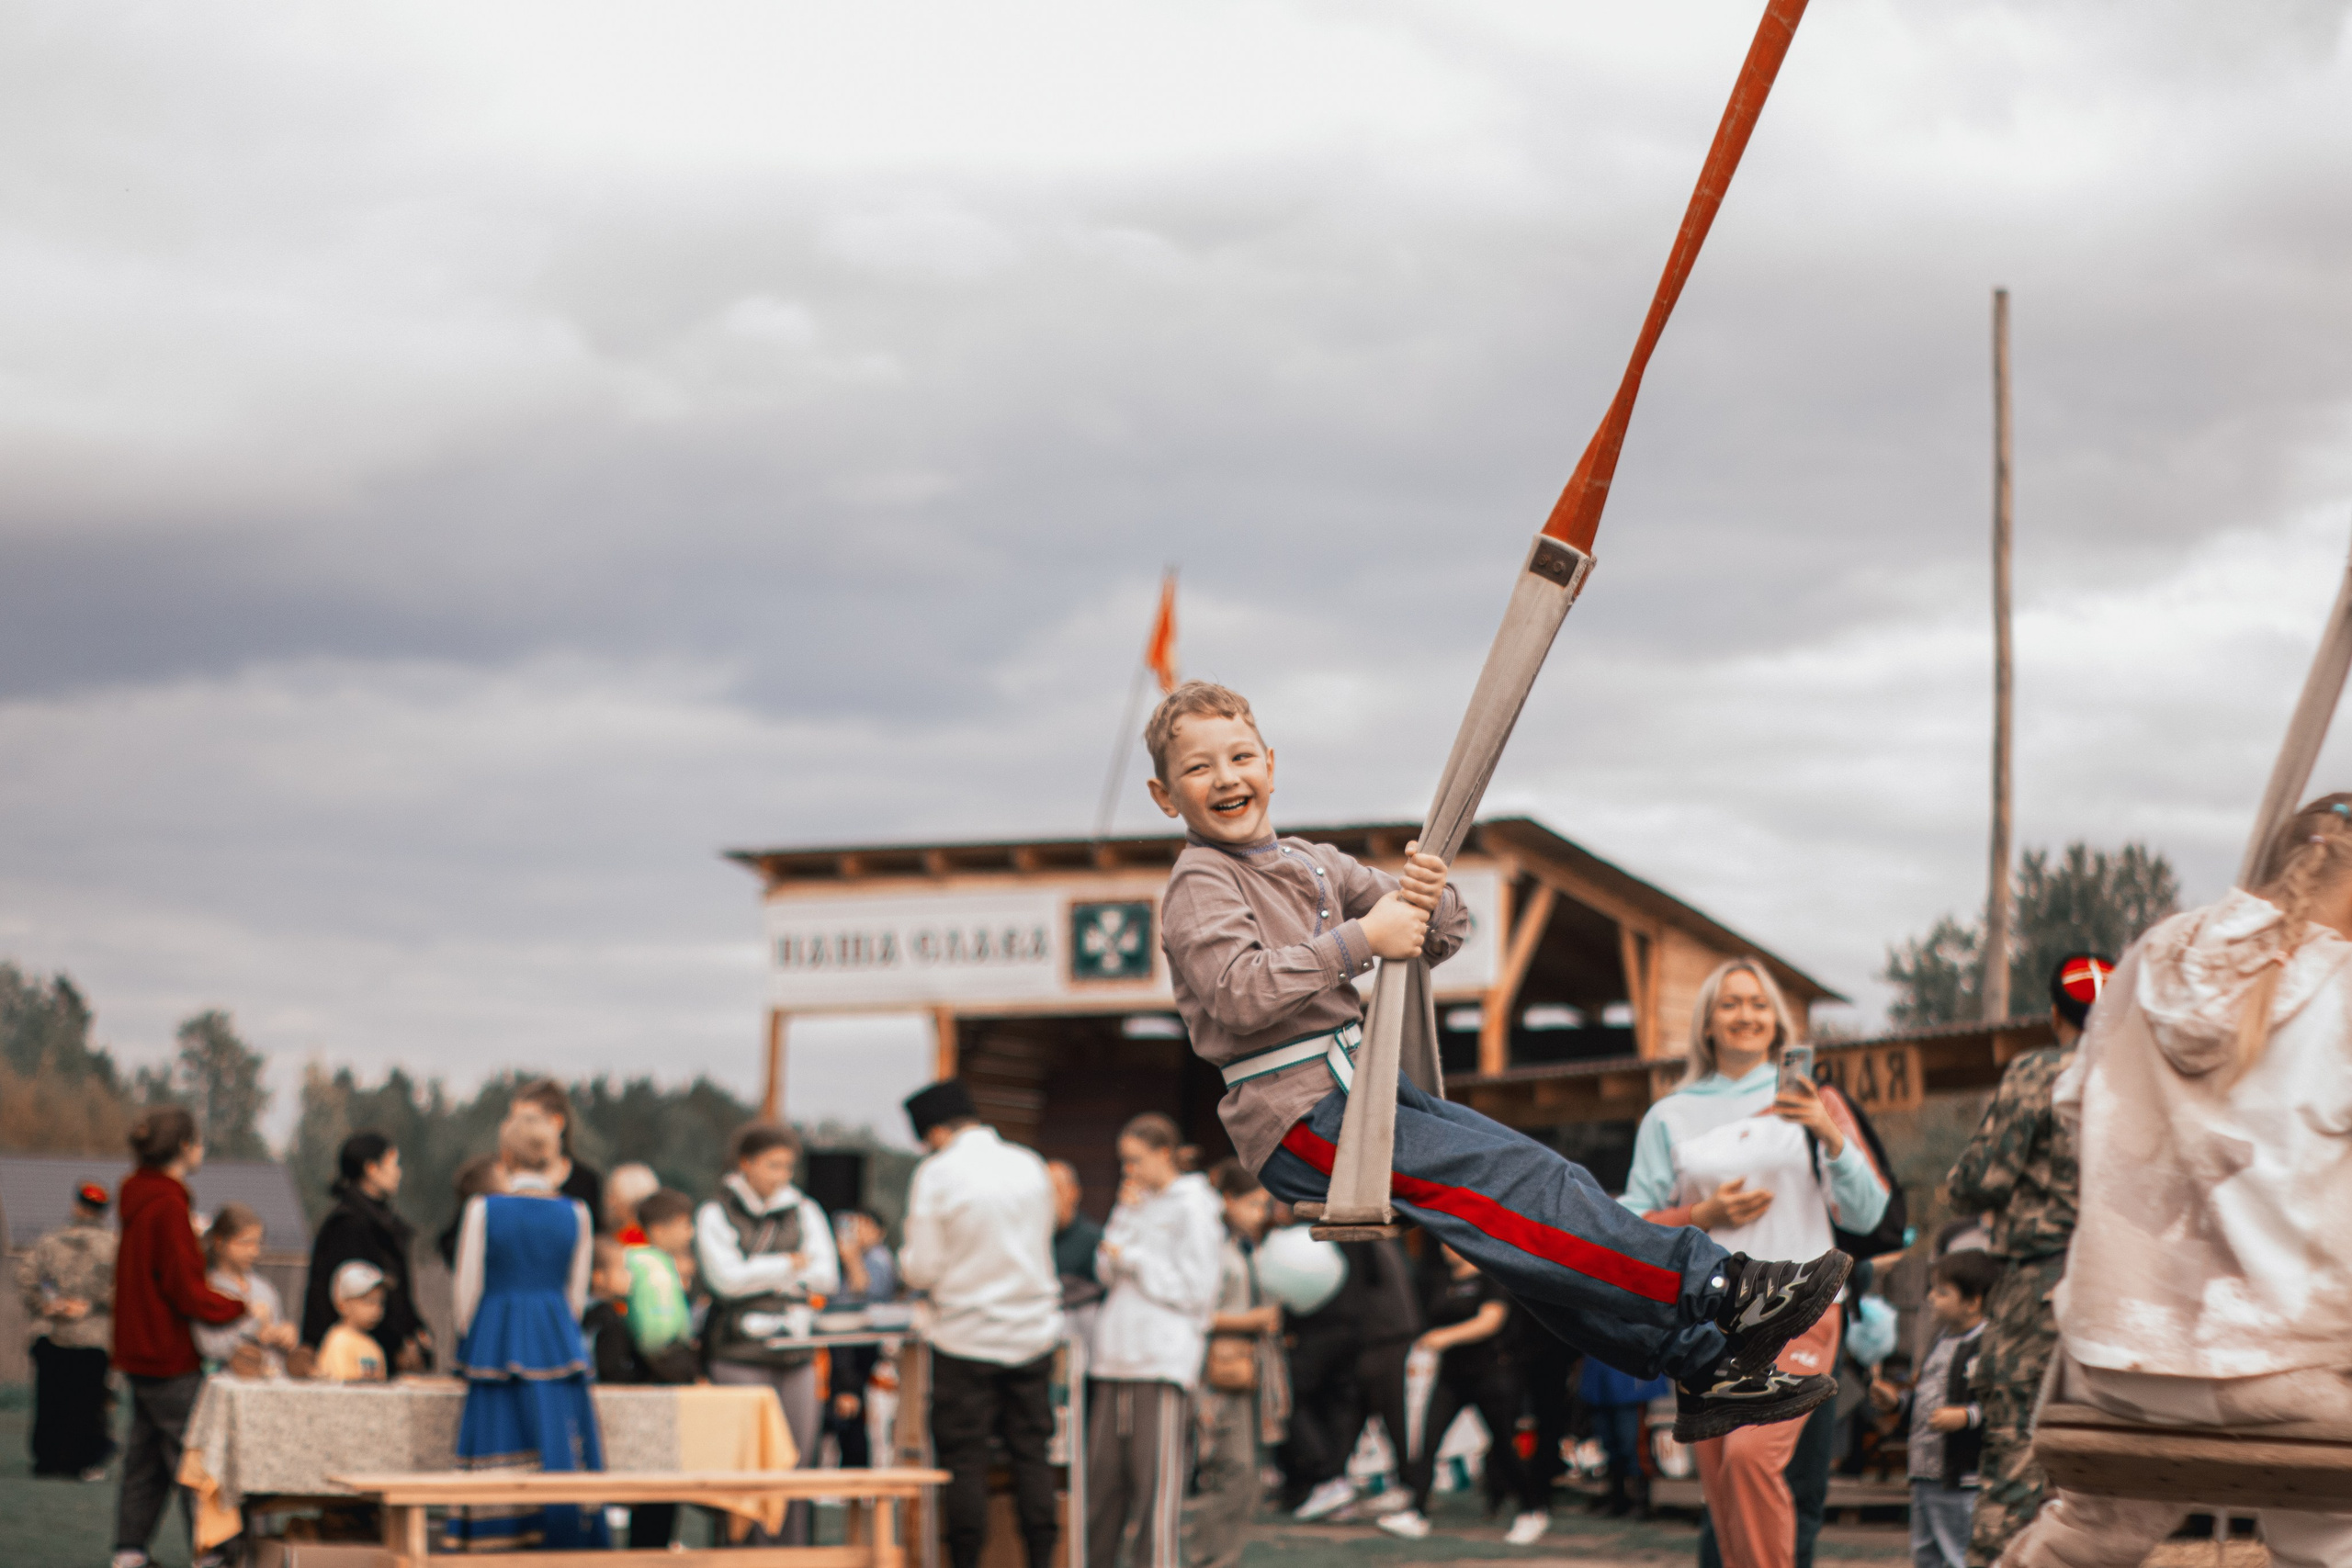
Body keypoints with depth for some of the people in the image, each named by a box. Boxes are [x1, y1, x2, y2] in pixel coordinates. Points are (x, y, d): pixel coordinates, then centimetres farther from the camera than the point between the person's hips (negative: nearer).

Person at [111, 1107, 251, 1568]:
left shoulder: (138, 1197, 9)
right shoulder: (167, 1206, -19)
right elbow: (186, 1291, -20)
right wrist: (242, 1310, -14)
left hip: (140, 1352, 9)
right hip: (171, 1356, -9)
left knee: (145, 1451, 14)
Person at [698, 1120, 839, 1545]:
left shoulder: (805, 1212, 14)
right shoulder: (715, 1215, 3)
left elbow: (827, 1277, 3)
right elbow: (726, 1278, -11)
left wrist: (761, 1278, -5)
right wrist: (790, 1265, -2)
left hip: (796, 1351, 4)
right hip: (739, 1354, -4)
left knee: (799, 1459, 1)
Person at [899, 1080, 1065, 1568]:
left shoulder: (936, 1174, -11)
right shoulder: (1030, 1166, 4)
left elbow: (921, 1270, -10)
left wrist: (906, 1259, 11)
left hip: (966, 1335, -4)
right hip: (1032, 1331, 4)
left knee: (964, 1460, 2)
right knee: (1031, 1455, 9)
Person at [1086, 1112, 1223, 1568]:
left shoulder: (1192, 1209, -3)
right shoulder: (1138, 1202, 19)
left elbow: (1195, 1289, -9)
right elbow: (1106, 1273, 15)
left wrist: (1132, 1258, -7)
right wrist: (1125, 1218, 4)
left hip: (1163, 1357, -7)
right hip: (1116, 1355, 7)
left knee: (1156, 1474, -7)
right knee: (1103, 1467, 7)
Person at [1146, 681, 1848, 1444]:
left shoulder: (1309, 865, 17)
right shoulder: (1200, 884, -6)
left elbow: (1437, 940, 17)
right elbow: (1236, 992, -25)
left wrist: (1428, 901, -7)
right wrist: (1360, 939, -23)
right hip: (1297, 1116, -8)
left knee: (1548, 1177, -6)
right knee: (1507, 1183, -21)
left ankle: (1705, 1364, -8)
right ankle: (1718, 1289, -24)